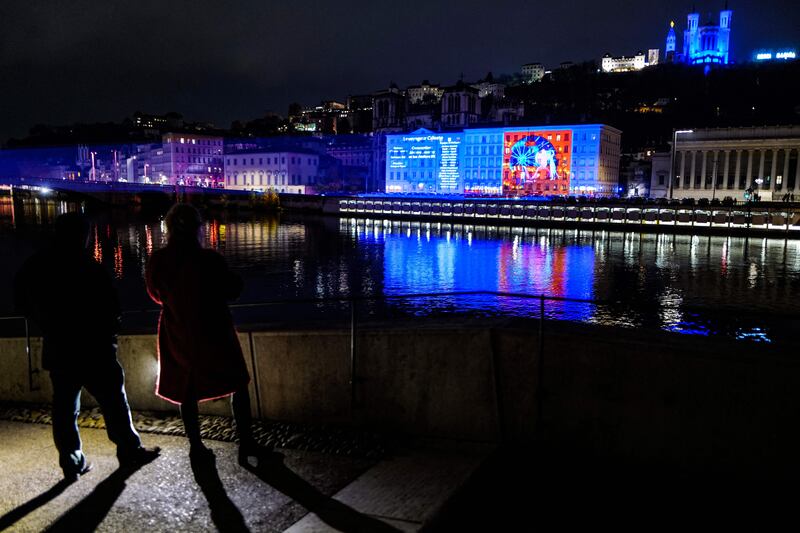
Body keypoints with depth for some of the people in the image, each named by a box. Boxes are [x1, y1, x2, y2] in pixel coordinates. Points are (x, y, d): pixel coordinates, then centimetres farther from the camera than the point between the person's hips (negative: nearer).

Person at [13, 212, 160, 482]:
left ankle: (72, 462, 17)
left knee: (64, 407, 12)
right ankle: (129, 451, 14)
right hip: (93, 348, -5)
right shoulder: (87, 266, -15)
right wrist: (109, 333, 4)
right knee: (113, 401, 5)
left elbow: (22, 303, 13)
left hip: (57, 349, 6)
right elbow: (110, 308, -14)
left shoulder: (34, 265, 3)